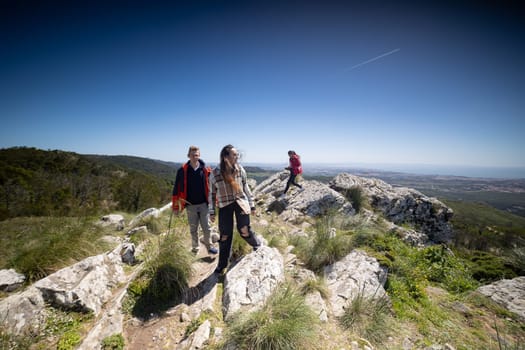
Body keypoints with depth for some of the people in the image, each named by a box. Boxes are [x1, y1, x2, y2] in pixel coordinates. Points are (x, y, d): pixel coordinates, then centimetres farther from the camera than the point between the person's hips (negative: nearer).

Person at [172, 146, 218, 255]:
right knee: (193, 229, 14)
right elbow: (177, 188, 0)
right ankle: (195, 249, 31)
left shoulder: (205, 169, -3)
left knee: (206, 227, 6)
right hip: (190, 205, 0)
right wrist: (175, 206, 0)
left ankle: (209, 246, 26)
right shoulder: (182, 170, -5)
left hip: (204, 204, 0)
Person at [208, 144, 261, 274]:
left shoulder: (240, 169, -5)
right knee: (225, 236, 7)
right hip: (224, 205, 0)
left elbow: (245, 187, 5)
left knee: (244, 230, -9)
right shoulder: (214, 174, -10)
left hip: (240, 201, 0)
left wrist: (252, 204, 7)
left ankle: (257, 245, 26)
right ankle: (222, 264, 29)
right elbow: (212, 194, 1)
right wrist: (211, 212, 4)